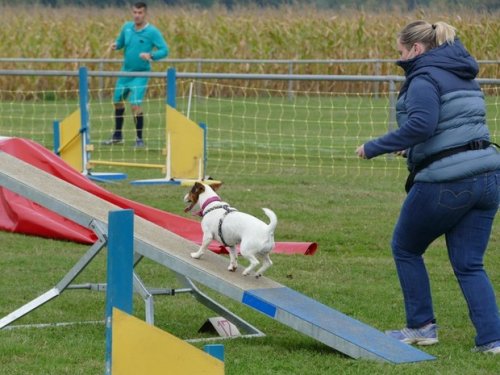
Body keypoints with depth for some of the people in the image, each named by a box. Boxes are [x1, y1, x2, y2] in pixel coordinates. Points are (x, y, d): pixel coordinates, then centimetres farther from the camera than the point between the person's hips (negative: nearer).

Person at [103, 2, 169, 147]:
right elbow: (120, 42, 17)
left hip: (141, 74, -6)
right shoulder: (127, 27, 2)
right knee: (117, 101, 16)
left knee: (135, 105, -17)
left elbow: (164, 50, -16)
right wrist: (115, 45, -7)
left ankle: (139, 139, -1)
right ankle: (117, 136, 34)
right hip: (125, 71, 6)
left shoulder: (152, 32, -13)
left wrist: (151, 55, -33)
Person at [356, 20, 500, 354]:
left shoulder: (425, 78, -9)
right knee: (469, 265, 11)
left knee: (405, 248, 15)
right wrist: (414, 149, 25)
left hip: (447, 182, -8)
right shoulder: (465, 77, 19)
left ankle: (422, 327, 18)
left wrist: (374, 148, -18)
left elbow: (420, 124, -24)